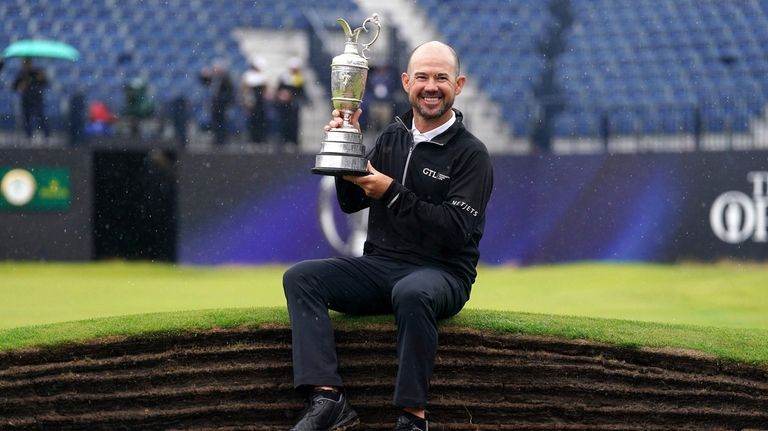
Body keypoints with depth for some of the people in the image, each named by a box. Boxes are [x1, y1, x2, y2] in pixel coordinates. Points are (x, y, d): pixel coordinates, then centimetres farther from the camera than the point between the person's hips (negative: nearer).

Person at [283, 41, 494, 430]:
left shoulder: (470, 154, -5)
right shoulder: (393, 137, 12)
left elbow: (455, 231, -15)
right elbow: (350, 203, 15)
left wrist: (392, 193, -17)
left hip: (441, 273, -6)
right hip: (379, 264, 6)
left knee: (411, 293, -41)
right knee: (299, 278, -16)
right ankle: (327, 399, -30)